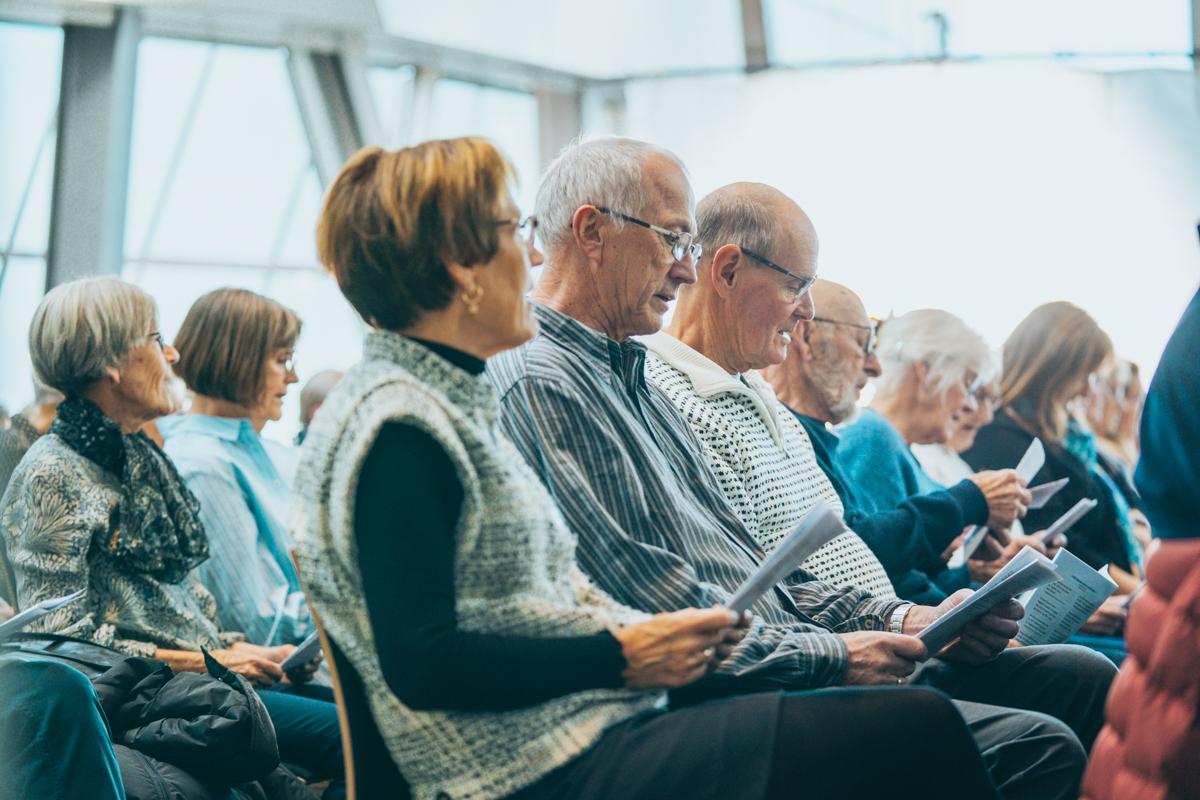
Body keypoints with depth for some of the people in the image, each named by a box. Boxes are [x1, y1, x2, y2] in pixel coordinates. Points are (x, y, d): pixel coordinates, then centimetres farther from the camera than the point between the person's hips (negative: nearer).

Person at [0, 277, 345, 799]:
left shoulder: (143, 458, 18)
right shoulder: (53, 475, -9)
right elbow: (64, 634, -14)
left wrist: (233, 647, 4)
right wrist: (204, 661, -14)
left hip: (207, 671, 9)